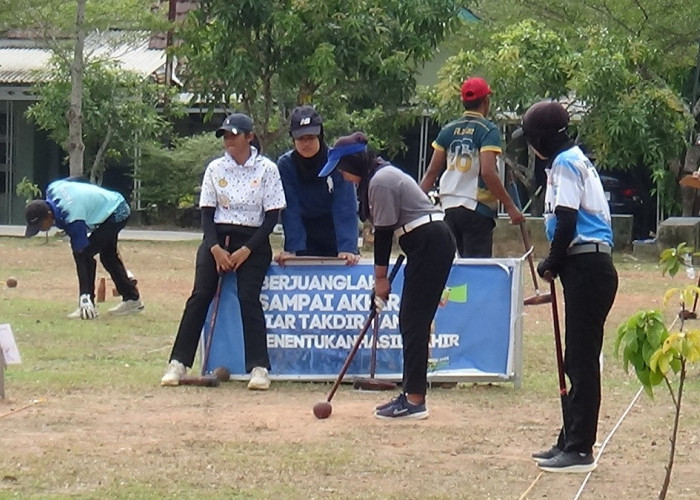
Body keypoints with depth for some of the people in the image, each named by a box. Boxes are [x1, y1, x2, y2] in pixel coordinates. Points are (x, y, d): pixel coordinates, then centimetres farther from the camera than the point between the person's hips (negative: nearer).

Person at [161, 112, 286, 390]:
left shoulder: (267, 169, -2)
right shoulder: (215, 168, 7)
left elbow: (272, 216, -4)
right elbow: (206, 213, 6)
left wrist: (246, 250, -13)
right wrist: (215, 247, -10)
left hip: (252, 241, -2)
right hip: (217, 238, 3)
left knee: (249, 298, -17)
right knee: (200, 296, -9)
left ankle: (259, 367, -14)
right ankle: (178, 363, -9)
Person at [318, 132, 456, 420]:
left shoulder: (380, 182, -15)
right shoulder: (379, 177, 16)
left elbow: (385, 232, -13)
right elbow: (385, 230, 15)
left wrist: (381, 278, -3)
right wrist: (381, 278, 10)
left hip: (429, 246, -10)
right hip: (430, 244, 10)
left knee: (414, 321, -9)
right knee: (411, 321, 10)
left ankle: (414, 401, -9)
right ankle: (412, 395, 13)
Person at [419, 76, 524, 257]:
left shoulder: (448, 130, 10)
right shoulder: (488, 130, -7)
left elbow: (432, 172, 8)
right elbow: (488, 172, -18)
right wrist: (510, 207, -15)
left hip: (450, 207, 6)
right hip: (478, 208, -6)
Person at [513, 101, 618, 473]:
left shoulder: (565, 163, -9)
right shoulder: (574, 160, 21)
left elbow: (566, 221, -16)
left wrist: (553, 263, -5)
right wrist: (556, 263, 9)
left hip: (587, 269, -10)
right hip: (588, 267, 10)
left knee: (582, 361, -8)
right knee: (577, 361, 14)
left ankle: (580, 450, -7)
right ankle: (570, 442, 20)